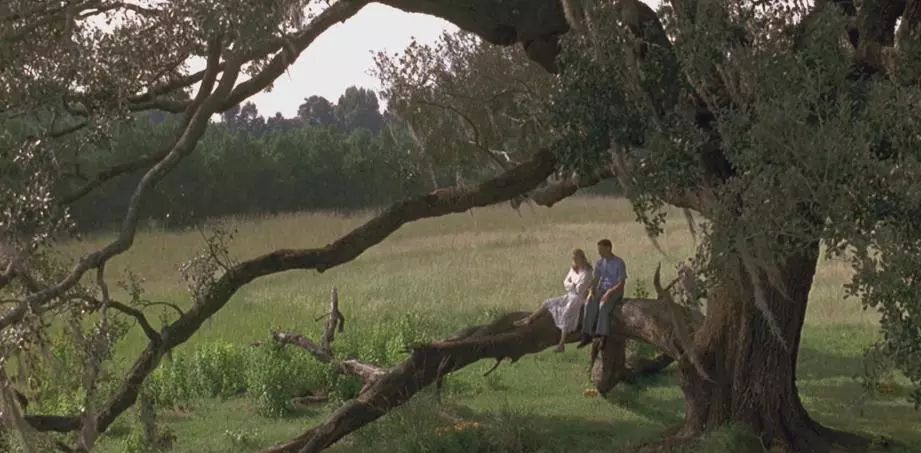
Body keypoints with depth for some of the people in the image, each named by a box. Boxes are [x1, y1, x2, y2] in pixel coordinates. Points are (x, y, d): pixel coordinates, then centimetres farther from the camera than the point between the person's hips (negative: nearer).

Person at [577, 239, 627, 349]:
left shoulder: (619, 263, -9)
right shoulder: (599, 263, 9)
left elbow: (622, 282, -14)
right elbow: (595, 280, 7)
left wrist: (610, 293, -27)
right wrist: (592, 291, -14)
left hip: (615, 291, -5)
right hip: (602, 290, 5)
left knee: (603, 305, -36)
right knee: (590, 304, -27)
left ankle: (603, 336, -38)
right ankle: (587, 335, -32)